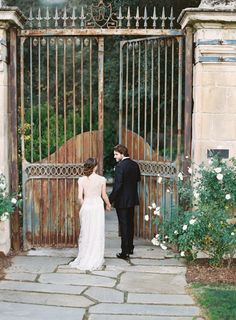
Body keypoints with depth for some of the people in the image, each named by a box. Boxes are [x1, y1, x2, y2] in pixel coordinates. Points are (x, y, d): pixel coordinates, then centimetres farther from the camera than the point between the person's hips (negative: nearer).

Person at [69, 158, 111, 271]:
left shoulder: (81, 180, -2)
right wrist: (108, 204, 20)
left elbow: (80, 197, -3)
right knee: (97, 233, 6)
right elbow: (104, 196, 1)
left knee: (85, 233, 11)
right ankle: (95, 260, 10)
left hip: (86, 206, 2)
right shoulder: (101, 179, -5)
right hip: (97, 206, -2)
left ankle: (84, 258, 15)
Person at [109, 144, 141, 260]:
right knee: (130, 223, 19)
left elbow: (117, 186, -23)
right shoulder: (135, 165, 4)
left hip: (122, 200, -8)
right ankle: (130, 247, 30)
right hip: (132, 199, 8)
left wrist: (110, 199, -18)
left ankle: (125, 252, 2)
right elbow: (138, 179, 18)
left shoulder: (120, 166, -19)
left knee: (124, 226, -2)